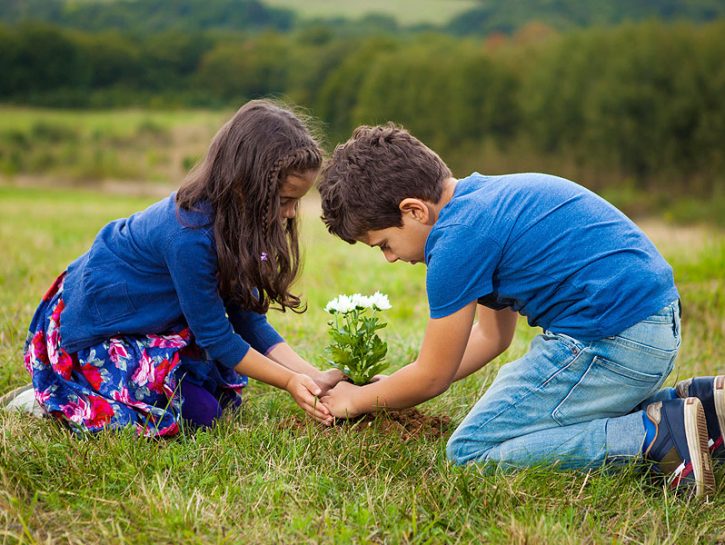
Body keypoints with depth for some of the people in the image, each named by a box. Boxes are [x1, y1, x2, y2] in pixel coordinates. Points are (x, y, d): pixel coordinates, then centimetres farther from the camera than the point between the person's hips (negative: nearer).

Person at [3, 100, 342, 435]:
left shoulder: (234, 217, -9)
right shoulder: (190, 237, -36)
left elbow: (247, 317, -7)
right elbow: (217, 338, -25)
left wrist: (311, 376, -16)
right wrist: (290, 382, -22)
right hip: (95, 331, -9)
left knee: (223, 395, 10)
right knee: (199, 415, -11)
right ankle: (47, 400, 1)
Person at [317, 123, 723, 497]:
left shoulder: (458, 236, -14)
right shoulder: (486, 195, 16)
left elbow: (433, 377, -4)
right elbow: (493, 335, 22)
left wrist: (358, 400, 14)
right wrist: (390, 387, 23)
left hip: (611, 342, -10)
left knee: (470, 451, -3)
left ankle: (657, 434, -13)